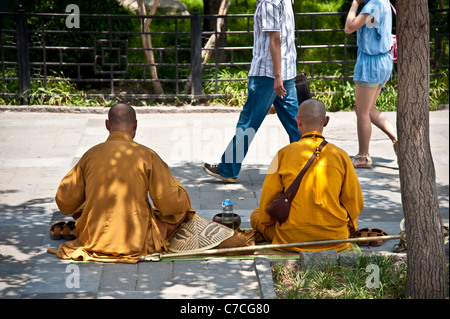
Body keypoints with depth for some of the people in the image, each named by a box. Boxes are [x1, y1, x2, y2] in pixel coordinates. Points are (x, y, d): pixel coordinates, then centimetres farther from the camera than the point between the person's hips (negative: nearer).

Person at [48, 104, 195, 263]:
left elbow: (64, 202, 3)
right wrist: (175, 183, 14)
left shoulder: (90, 154, -1)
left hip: (94, 242, 7)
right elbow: (172, 204, -9)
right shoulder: (147, 155, -10)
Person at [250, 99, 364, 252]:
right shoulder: (341, 155, -3)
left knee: (256, 215, 22)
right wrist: (348, 226, 22)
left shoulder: (284, 154, -7)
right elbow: (355, 203, 3)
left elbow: (267, 201, -1)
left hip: (292, 239, -4)